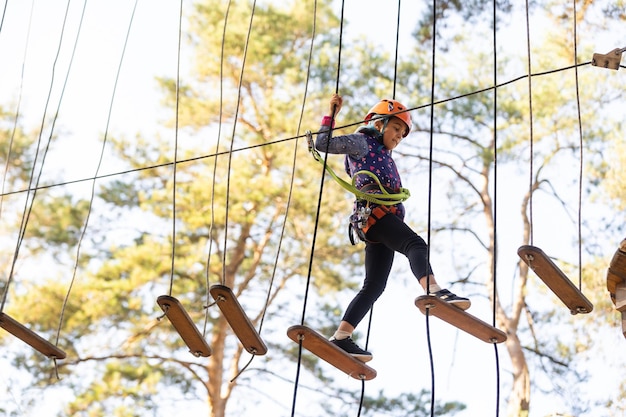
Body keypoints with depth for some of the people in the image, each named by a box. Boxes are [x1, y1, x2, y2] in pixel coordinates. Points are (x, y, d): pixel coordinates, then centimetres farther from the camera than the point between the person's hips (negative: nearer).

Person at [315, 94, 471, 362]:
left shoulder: (384, 157, 36)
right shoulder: (362, 142, 12)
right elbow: (323, 144, 4)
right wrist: (331, 115, 3)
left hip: (383, 218, 9)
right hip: (373, 211, -9)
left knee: (374, 286, 2)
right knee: (415, 244, -31)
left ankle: (341, 338, -2)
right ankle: (434, 290, -58)